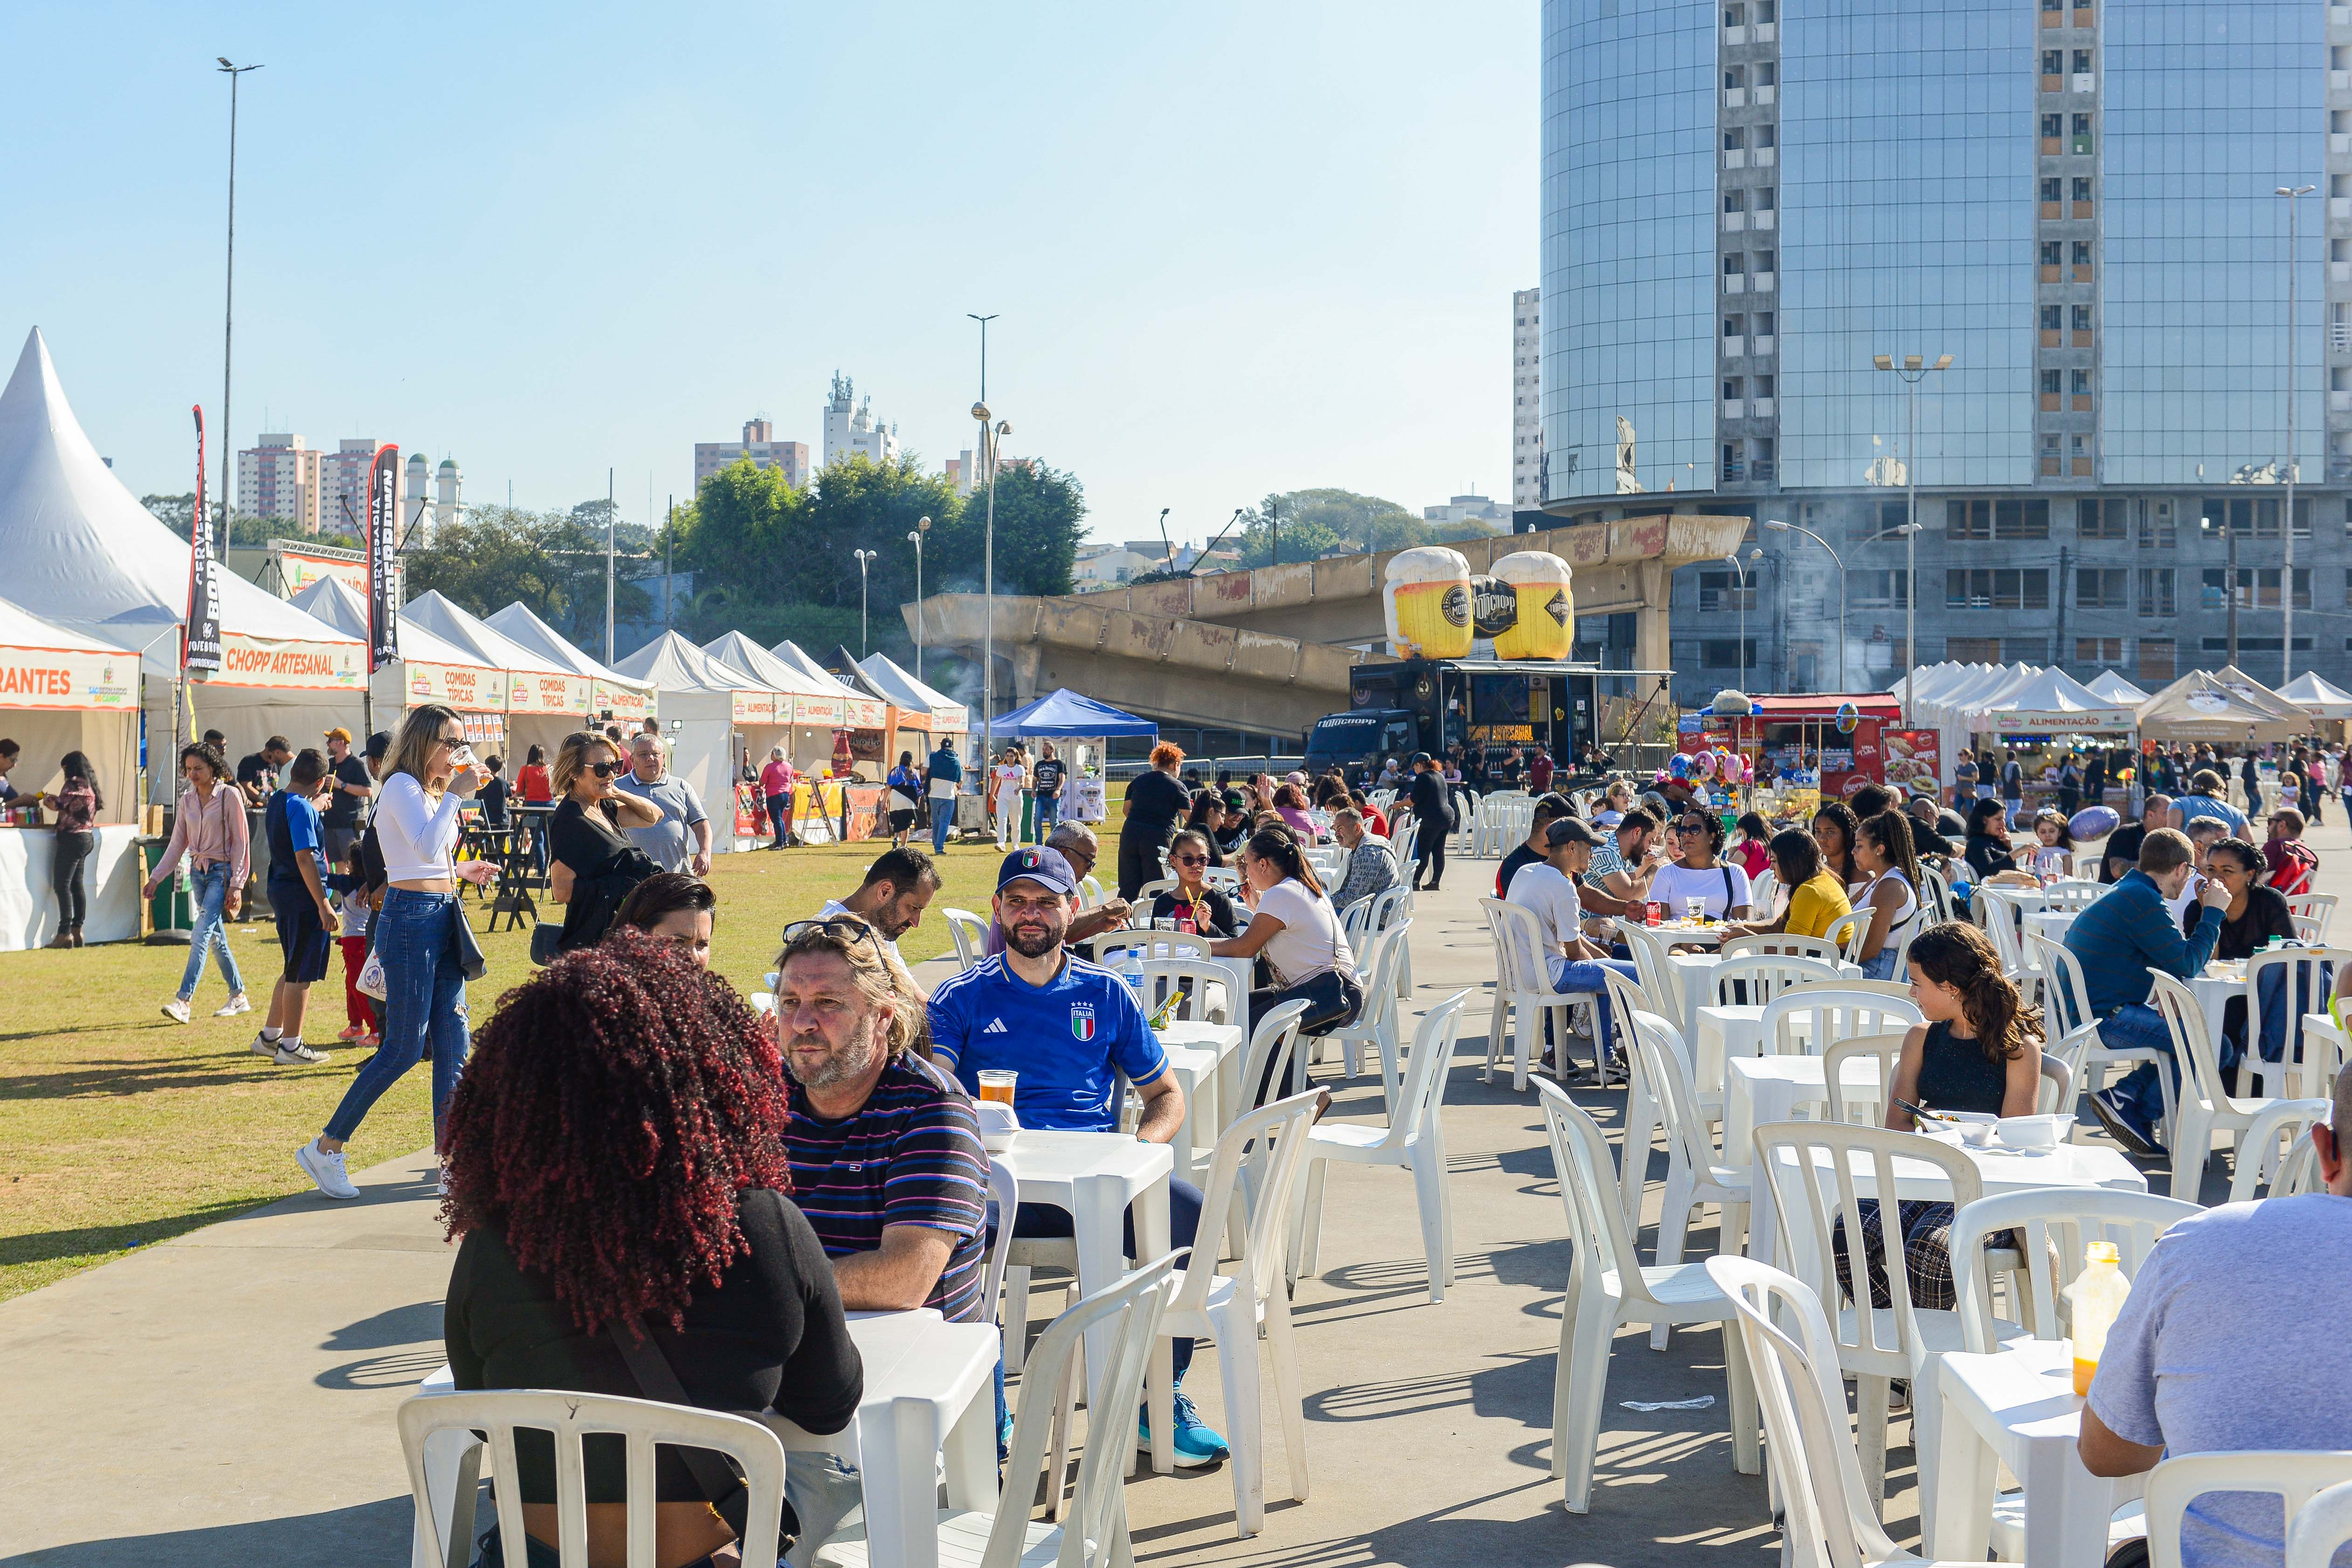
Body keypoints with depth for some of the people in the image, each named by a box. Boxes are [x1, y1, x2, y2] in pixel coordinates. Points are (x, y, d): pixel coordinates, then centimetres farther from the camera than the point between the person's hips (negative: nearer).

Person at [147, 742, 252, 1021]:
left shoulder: (229, 796, -9)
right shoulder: (187, 799, 8)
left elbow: (241, 843, -9)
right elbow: (177, 844, 13)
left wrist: (237, 885, -14)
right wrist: (155, 878, 6)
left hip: (222, 871, -7)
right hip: (197, 871, 7)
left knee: (200, 937, -16)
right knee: (216, 938, 11)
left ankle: (183, 1001, -21)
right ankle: (239, 998, 21)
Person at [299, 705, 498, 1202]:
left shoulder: (431, 789, 18)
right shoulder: (402, 786, -10)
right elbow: (426, 848, -25)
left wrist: (462, 872, 14)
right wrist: (457, 795, -20)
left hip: (443, 919, 9)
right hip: (410, 919, -9)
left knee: (453, 1046, 5)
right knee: (404, 1049, -6)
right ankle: (325, 1149, 4)